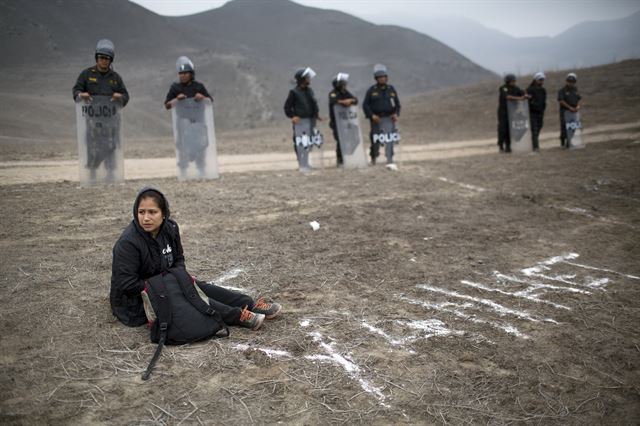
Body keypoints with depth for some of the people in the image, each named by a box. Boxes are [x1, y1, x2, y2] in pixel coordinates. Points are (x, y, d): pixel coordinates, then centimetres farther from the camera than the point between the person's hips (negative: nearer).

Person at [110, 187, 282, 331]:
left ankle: (251, 305, -14)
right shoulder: (128, 243, -25)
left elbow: (178, 259, 12)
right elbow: (126, 284, -27)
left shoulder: (170, 228, -3)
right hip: (134, 304, -7)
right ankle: (239, 316, -32)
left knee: (198, 287, -10)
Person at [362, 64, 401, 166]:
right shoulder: (372, 90, 3)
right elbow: (365, 105, 2)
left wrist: (396, 114, 0)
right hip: (376, 119, -1)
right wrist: (372, 115, -11)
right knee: (375, 139, 2)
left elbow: (397, 103, 18)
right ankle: (373, 157, 27)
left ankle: (390, 160, -11)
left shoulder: (391, 89, 12)